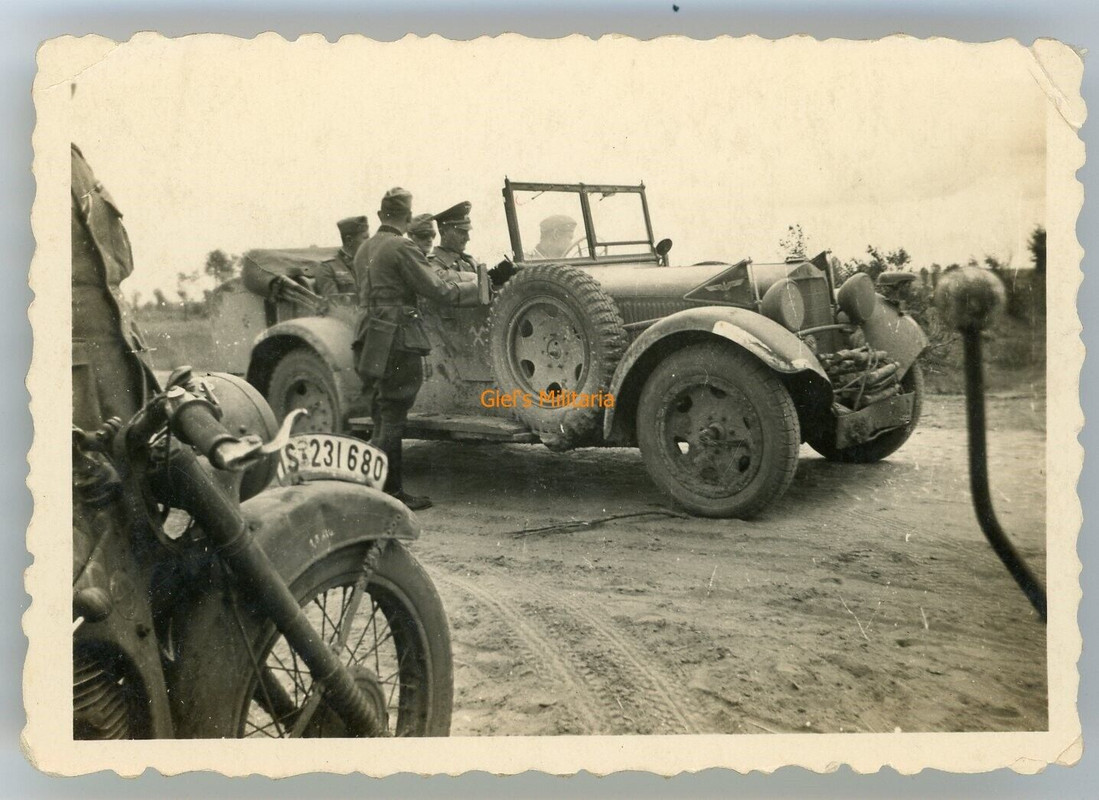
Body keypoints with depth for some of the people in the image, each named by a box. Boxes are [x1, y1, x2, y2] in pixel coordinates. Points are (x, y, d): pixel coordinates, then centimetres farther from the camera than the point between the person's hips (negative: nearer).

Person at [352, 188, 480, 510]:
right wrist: (479, 288, -2)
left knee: (386, 421, 13)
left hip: (370, 341, 9)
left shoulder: (364, 249, 15)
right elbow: (438, 291, -14)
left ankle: (392, 492, 18)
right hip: (397, 342, -9)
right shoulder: (402, 248, -11)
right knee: (391, 422, -3)